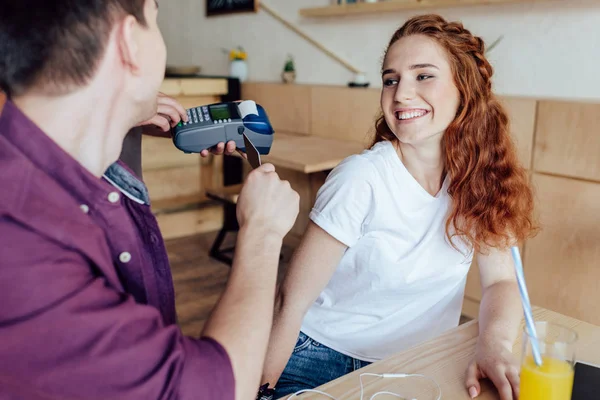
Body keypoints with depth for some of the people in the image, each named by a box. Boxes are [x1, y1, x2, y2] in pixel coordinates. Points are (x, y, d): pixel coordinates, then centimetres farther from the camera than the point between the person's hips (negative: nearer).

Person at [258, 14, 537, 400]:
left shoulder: (483, 175, -8)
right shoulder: (362, 178, -22)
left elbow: (501, 280, -6)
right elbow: (292, 302, -19)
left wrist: (495, 344, -26)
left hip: (422, 367, 5)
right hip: (325, 361, -5)